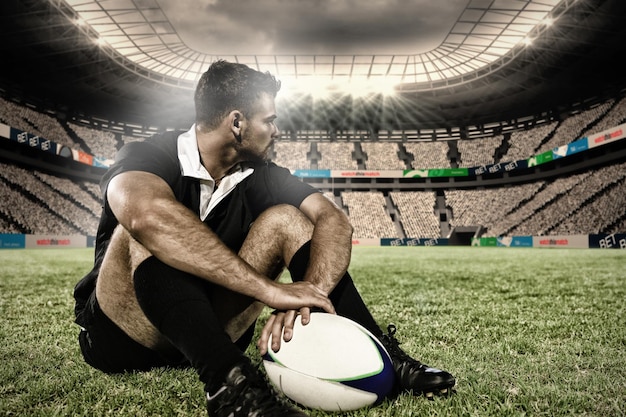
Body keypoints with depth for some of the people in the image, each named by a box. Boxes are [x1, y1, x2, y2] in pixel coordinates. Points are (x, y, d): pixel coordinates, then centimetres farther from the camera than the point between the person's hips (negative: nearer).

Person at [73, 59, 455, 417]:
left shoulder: (261, 176, -2)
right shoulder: (148, 157, -17)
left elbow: (333, 220, -16)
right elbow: (146, 214, -41)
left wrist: (309, 295, -36)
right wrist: (270, 289, -46)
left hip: (211, 327, 4)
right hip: (121, 334, -3)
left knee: (285, 218, -12)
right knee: (151, 232, -31)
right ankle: (227, 379, -41)